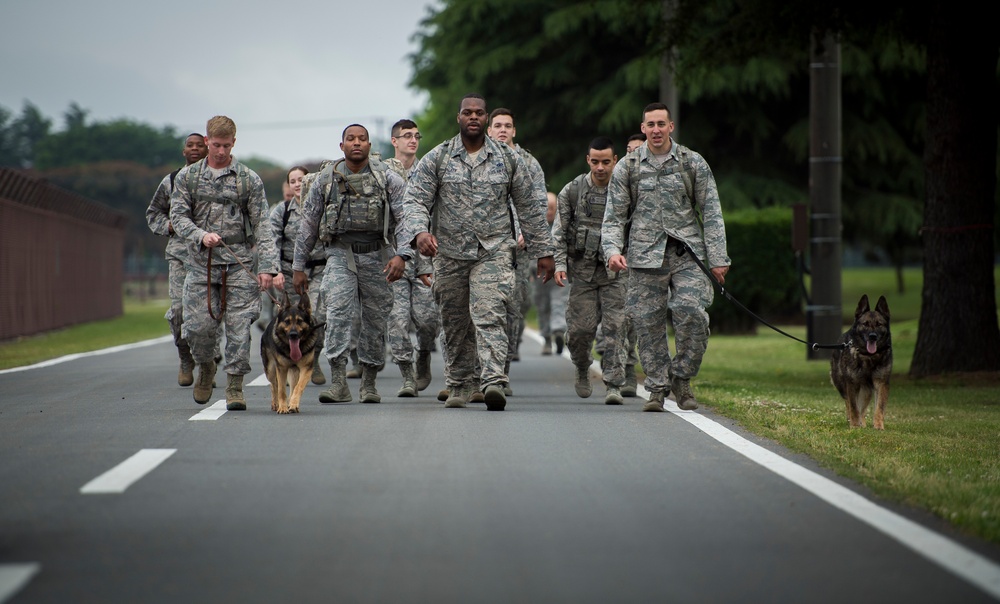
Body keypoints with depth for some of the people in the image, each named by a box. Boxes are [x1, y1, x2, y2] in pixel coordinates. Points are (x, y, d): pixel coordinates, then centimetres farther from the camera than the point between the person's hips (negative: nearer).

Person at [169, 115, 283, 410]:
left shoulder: (249, 179, 4)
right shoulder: (187, 176, 9)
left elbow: (261, 225, 0)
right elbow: (178, 215, 5)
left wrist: (268, 266, -11)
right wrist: (201, 235, -15)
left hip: (239, 261, -1)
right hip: (201, 263, 1)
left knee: (239, 325, -7)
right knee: (197, 327, -2)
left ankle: (235, 385, 2)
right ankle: (206, 367, 27)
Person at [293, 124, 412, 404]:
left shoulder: (387, 178, 0)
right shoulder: (326, 179, 5)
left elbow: (406, 218, -6)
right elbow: (309, 224, 10)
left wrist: (402, 255, -21)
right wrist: (298, 266, 10)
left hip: (376, 255, 0)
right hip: (340, 254, 0)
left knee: (376, 318, 5)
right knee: (338, 311, -18)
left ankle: (369, 383, 19)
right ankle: (338, 382, -22)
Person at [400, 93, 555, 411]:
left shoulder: (508, 159, 5)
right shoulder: (437, 158, 3)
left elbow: (530, 206, 10)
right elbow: (415, 199, -3)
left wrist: (543, 252, 9)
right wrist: (420, 231, -24)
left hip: (494, 251, -2)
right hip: (450, 253, 2)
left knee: (490, 315, -17)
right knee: (455, 323, 9)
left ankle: (494, 382, -28)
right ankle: (459, 386, 22)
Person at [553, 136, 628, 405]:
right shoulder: (573, 191, 1)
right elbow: (559, 232, 4)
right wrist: (559, 264, -5)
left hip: (615, 270, 0)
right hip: (583, 269, 0)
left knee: (615, 327, -8)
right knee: (581, 328, -1)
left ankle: (614, 385, -7)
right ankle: (583, 370, 27)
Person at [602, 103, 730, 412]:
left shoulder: (694, 163, 7)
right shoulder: (627, 167, 7)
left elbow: (711, 213, 7)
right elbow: (614, 216, 8)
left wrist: (717, 258, 0)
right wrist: (613, 250, -10)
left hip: (687, 253, -1)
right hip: (645, 256, 1)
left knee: (692, 314, -16)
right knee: (649, 324, -1)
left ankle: (681, 378, 2)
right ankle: (657, 387, 11)